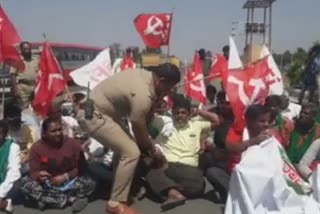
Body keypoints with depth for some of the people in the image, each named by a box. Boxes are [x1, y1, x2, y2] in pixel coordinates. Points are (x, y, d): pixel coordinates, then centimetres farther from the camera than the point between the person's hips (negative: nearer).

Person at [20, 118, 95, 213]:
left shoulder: (73, 144, -8)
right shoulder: (36, 148, -8)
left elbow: (81, 168, -7)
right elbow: (33, 173, -9)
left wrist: (65, 177, -21)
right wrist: (39, 176, -33)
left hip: (69, 183, -1)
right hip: (47, 185, 1)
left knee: (89, 183, -28)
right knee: (25, 183, -29)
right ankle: (71, 199, -25)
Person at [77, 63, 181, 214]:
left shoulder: (146, 76, 1)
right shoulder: (142, 95, -26)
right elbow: (139, 131, -13)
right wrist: (154, 152, 1)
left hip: (96, 110, 10)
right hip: (93, 116, -10)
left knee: (125, 147, 19)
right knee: (131, 152, -14)